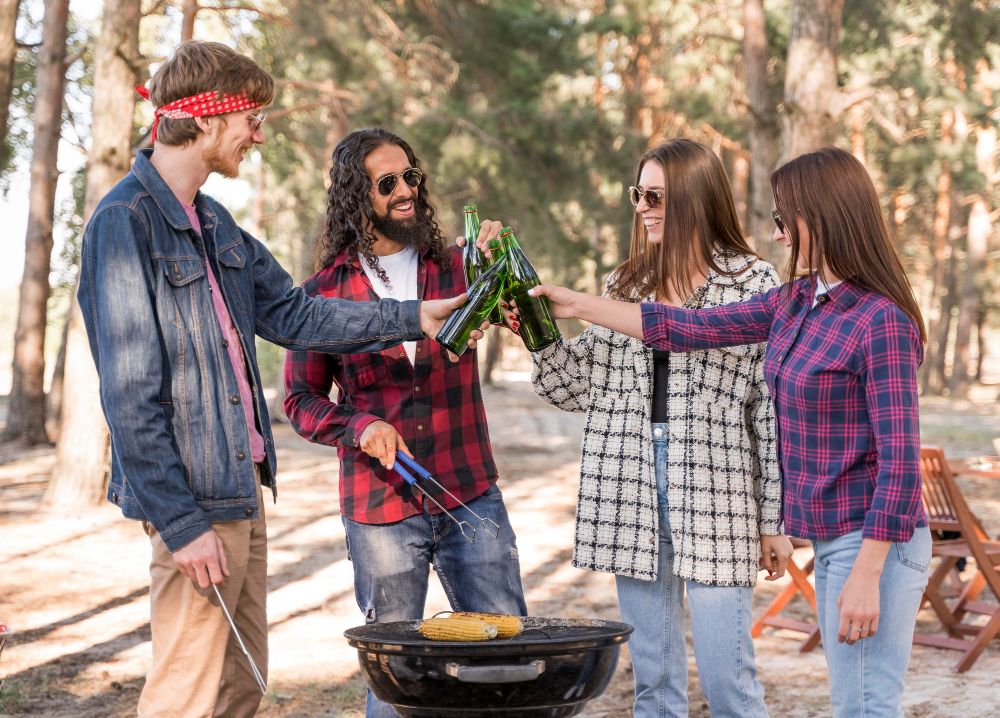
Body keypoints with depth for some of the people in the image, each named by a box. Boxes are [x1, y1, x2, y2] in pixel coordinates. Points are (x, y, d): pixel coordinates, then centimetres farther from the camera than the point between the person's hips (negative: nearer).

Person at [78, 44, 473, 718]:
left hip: (241, 487, 10)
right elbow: (131, 395, -19)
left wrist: (411, 318, 13)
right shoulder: (125, 222, -16)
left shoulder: (213, 221, 13)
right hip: (196, 502, -10)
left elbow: (291, 313, 18)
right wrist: (181, 522, -21)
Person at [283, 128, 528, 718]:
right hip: (380, 510, -1)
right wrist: (359, 427, -13)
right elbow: (302, 397, 5)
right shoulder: (326, 291, 1)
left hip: (471, 497, 2)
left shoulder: (456, 268, 5)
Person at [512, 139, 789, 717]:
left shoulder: (755, 285, -2)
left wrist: (777, 518, -5)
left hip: (717, 492, -5)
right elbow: (582, 383, 10)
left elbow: (774, 409, -4)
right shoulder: (628, 285, 13)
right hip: (631, 489, 5)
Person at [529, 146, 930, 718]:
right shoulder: (797, 303, 10)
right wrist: (578, 305, 18)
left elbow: (900, 458, -18)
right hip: (831, 539, 8)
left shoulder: (883, 322, -16)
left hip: (875, 542, -8)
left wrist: (866, 576, -21)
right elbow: (693, 328, 16)